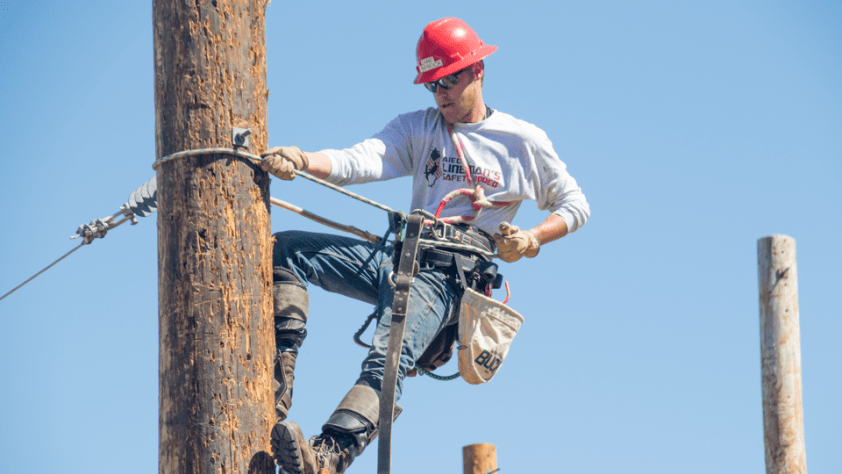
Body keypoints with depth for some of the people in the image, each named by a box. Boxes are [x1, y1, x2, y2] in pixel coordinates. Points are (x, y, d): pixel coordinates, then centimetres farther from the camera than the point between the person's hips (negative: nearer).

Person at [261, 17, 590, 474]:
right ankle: (280, 377, -24)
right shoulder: (417, 128, 16)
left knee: (389, 356, -33)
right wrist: (301, 161, -23)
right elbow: (359, 162, -1)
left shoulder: (523, 141, 8)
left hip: (449, 276, -6)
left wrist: (531, 239, -6)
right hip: (399, 257, 6)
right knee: (286, 249, -12)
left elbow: (574, 204, 15)